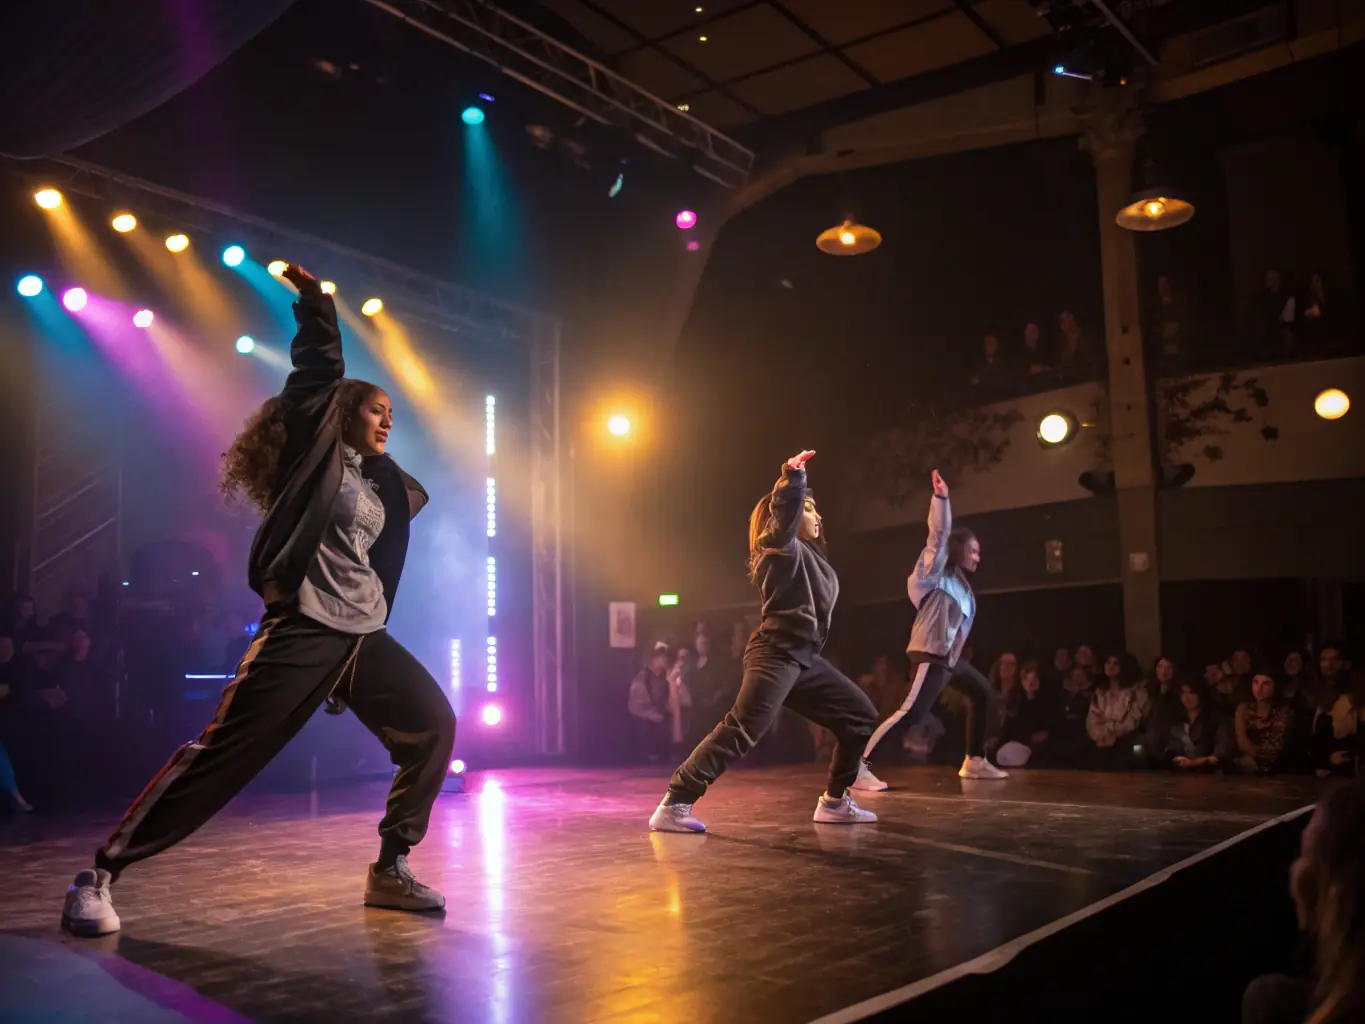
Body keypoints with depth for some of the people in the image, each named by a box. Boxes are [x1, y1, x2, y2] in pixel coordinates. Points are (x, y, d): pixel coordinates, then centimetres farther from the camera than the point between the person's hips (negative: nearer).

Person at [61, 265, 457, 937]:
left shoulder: (379, 484, 20)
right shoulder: (316, 449, 3)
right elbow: (319, 369, -8)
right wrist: (313, 300, -8)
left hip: (363, 635, 7)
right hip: (303, 628, -7)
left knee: (434, 726, -1)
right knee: (222, 752, -10)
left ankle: (389, 871, 8)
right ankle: (99, 874, 1)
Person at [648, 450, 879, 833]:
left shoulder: (810, 556, 25)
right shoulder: (783, 547, -1)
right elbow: (784, 510, -23)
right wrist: (792, 475, -35)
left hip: (804, 658, 10)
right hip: (776, 654, -10)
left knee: (861, 716, 11)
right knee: (741, 730, -21)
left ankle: (834, 802, 16)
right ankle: (673, 805, -20)